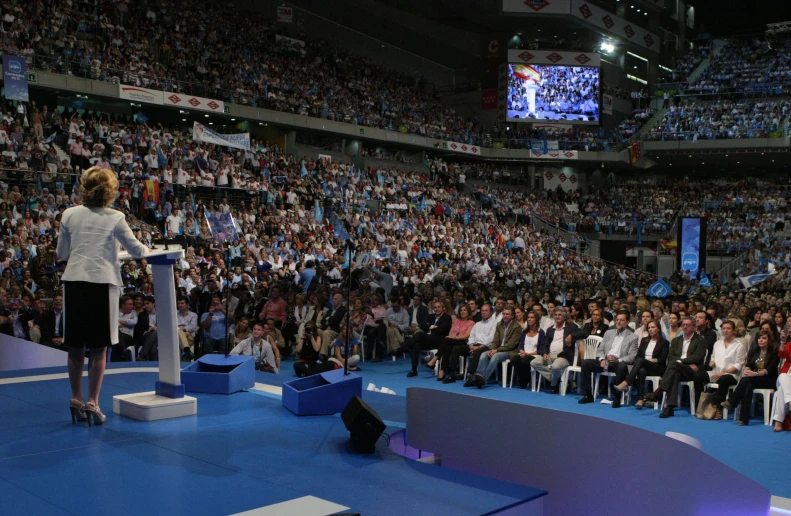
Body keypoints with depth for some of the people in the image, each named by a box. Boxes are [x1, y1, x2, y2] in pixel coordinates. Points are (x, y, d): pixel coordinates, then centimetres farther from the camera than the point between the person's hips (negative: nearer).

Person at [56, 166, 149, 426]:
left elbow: (61, 254, 10)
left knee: (76, 346, 12)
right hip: (102, 283, -3)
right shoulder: (115, 218, -4)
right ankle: (92, 402, 5)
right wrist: (148, 250, 24)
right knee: (98, 348, 4)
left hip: (74, 281, 3)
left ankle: (76, 399, 21)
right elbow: (136, 250, 2)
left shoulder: (69, 215, 4)